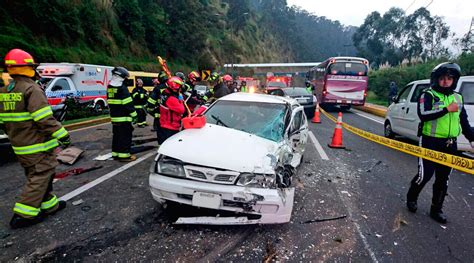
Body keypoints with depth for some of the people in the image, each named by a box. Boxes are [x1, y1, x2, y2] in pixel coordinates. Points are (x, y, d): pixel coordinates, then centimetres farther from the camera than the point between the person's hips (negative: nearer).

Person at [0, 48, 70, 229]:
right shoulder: (32, 89, -17)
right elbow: (45, 119, -23)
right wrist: (62, 135, -17)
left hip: (19, 146, 9)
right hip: (38, 146, -8)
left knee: (35, 176, 18)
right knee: (40, 177, 1)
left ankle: (48, 205, 28)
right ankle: (23, 214, 3)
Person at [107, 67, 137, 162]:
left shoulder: (110, 88, 12)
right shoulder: (122, 88, -15)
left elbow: (110, 103, 18)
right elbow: (128, 103, -17)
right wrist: (134, 115, -10)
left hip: (114, 117, 8)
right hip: (124, 118, -8)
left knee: (116, 135, 16)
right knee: (125, 136, -2)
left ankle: (115, 154, 23)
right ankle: (124, 155, 1)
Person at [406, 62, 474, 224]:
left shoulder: (458, 98, 13)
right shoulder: (428, 95, -6)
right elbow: (423, 115, -22)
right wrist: (447, 109, -24)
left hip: (450, 145, 6)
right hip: (430, 142, -6)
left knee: (443, 179, 10)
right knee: (425, 175, -6)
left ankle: (436, 209, 23)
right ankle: (411, 199, 20)